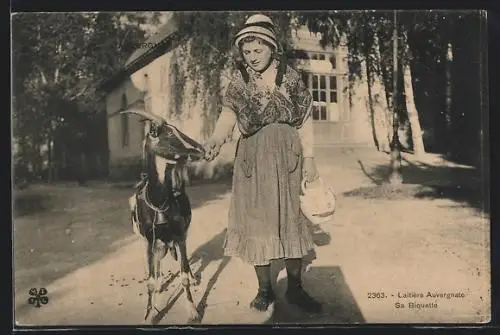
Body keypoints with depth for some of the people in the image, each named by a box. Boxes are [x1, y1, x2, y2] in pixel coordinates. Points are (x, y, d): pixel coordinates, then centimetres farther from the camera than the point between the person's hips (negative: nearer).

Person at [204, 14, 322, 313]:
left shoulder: (291, 77, 2)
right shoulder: (239, 82, 2)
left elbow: (305, 120, 3)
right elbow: (229, 114, -12)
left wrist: (309, 158, -3)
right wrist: (216, 139, -32)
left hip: (288, 155, 0)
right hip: (253, 158, 1)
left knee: (292, 218, 2)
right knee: (256, 220, 3)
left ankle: (295, 287, 14)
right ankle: (265, 288, 16)